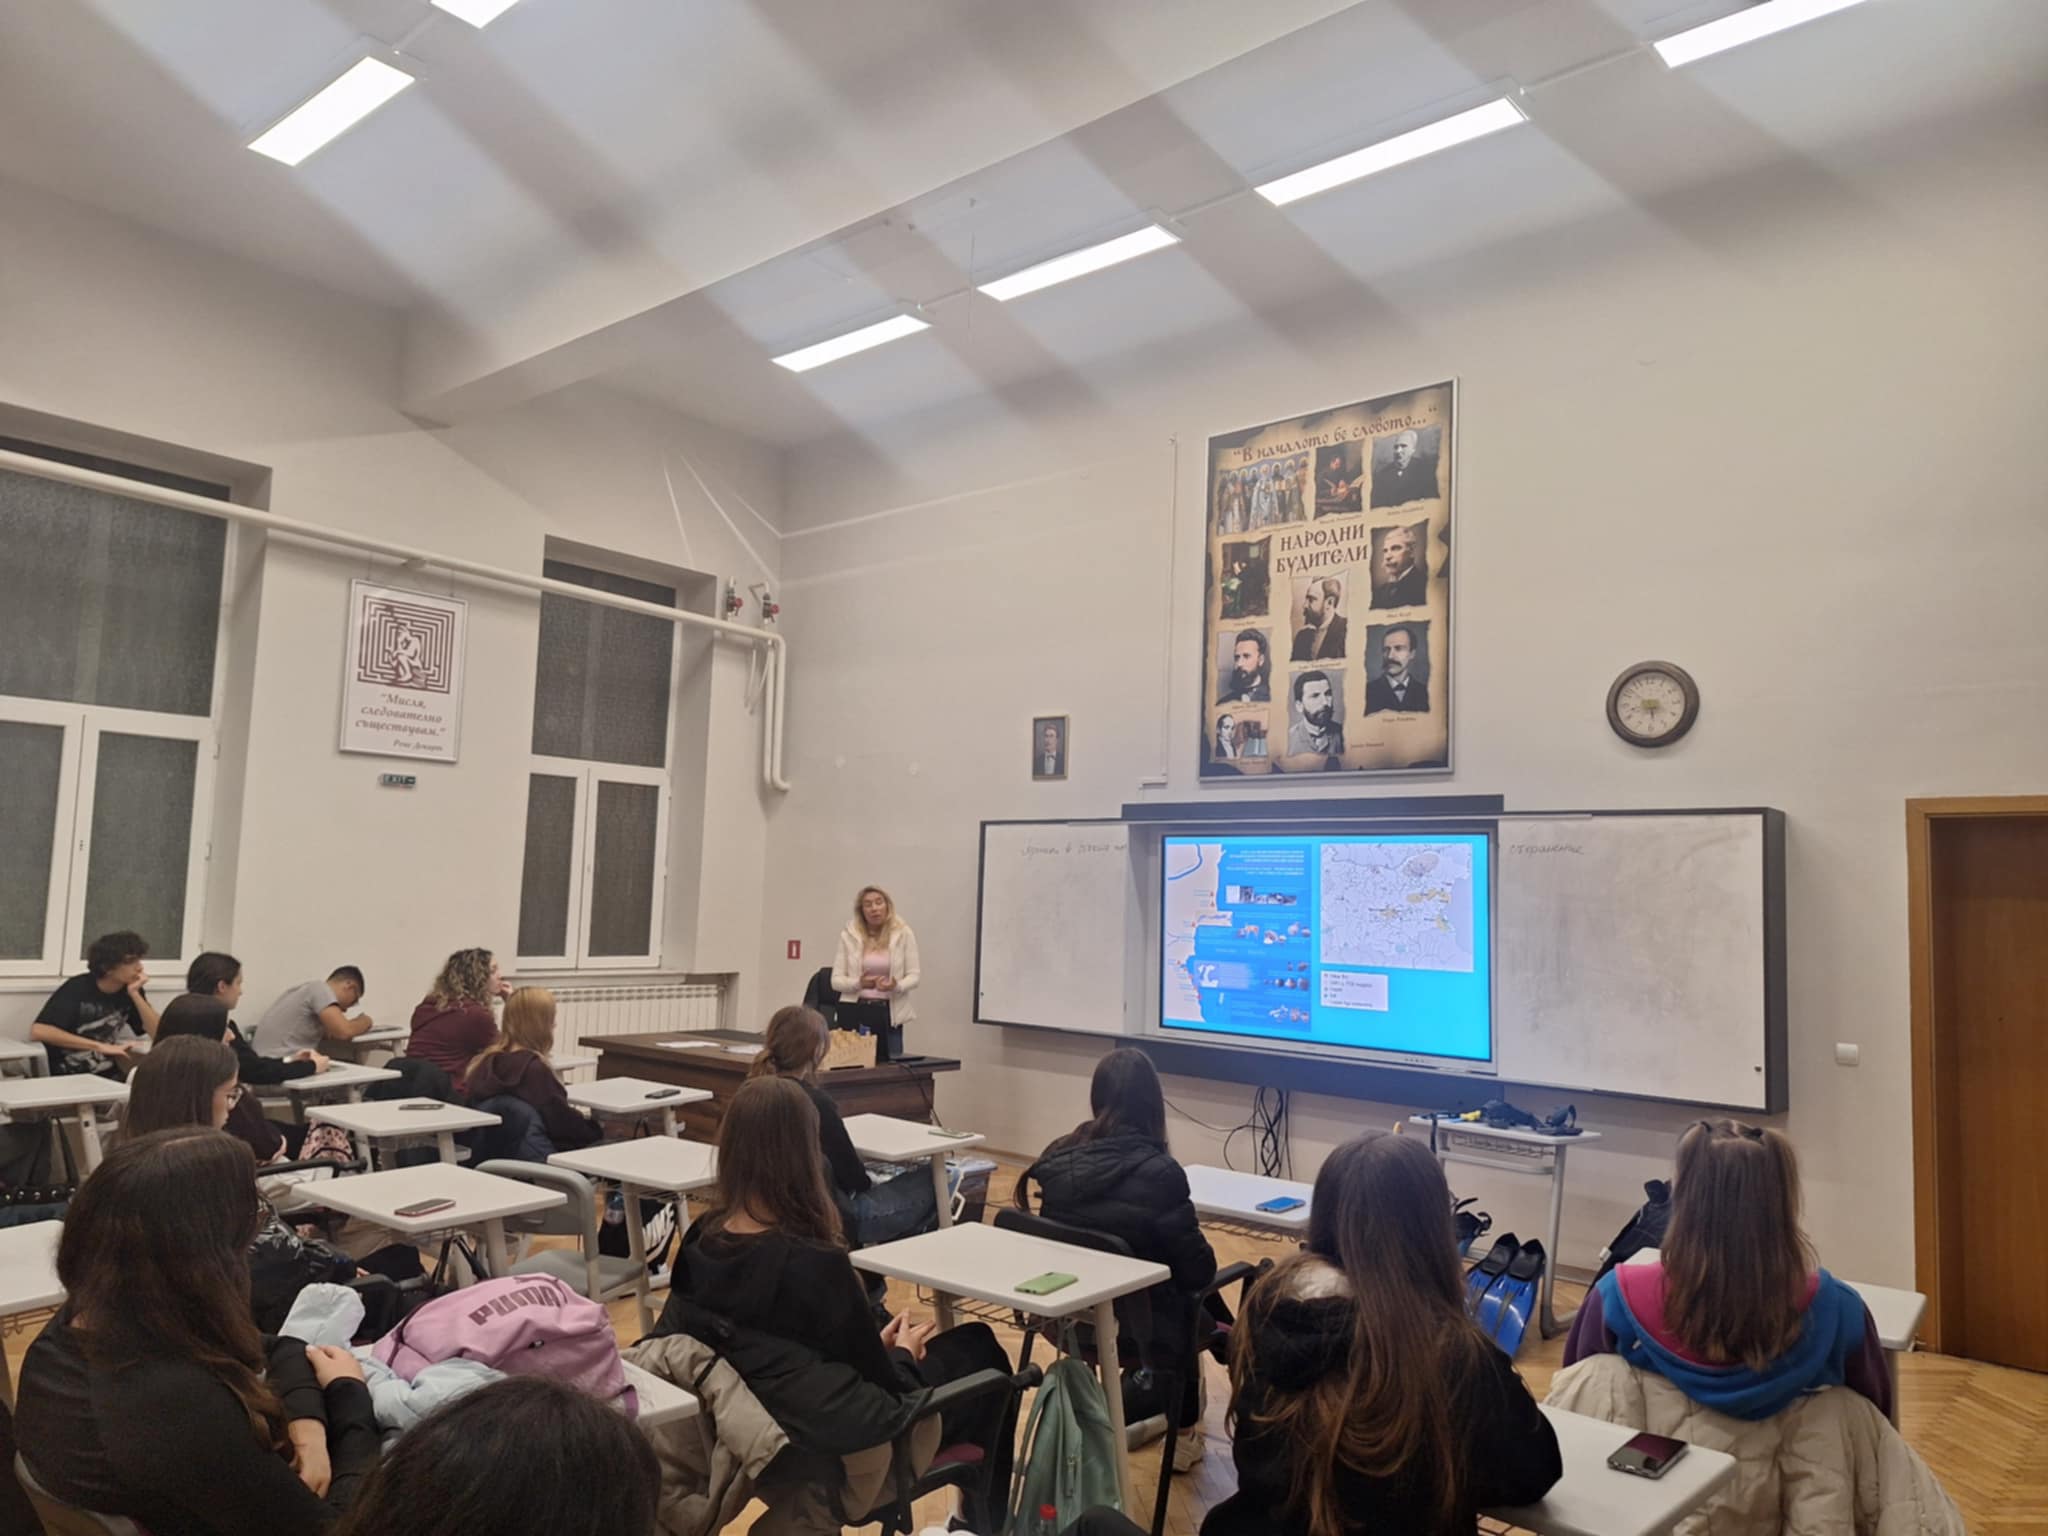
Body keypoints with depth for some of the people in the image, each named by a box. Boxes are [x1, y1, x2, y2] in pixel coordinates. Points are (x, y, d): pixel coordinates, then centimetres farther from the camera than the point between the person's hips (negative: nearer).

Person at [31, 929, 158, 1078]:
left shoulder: (130, 989, 2)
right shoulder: (77, 989, -11)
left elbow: (158, 1033, -4)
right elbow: (38, 1031, -23)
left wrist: (135, 994, -14)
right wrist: (99, 1046, -23)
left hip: (106, 1076, 5)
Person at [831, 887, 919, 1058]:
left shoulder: (903, 933, 0)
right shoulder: (849, 934, 1)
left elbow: (914, 976, 1)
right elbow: (836, 980, 2)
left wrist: (896, 986, -19)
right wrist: (859, 983, -17)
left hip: (890, 1013, 0)